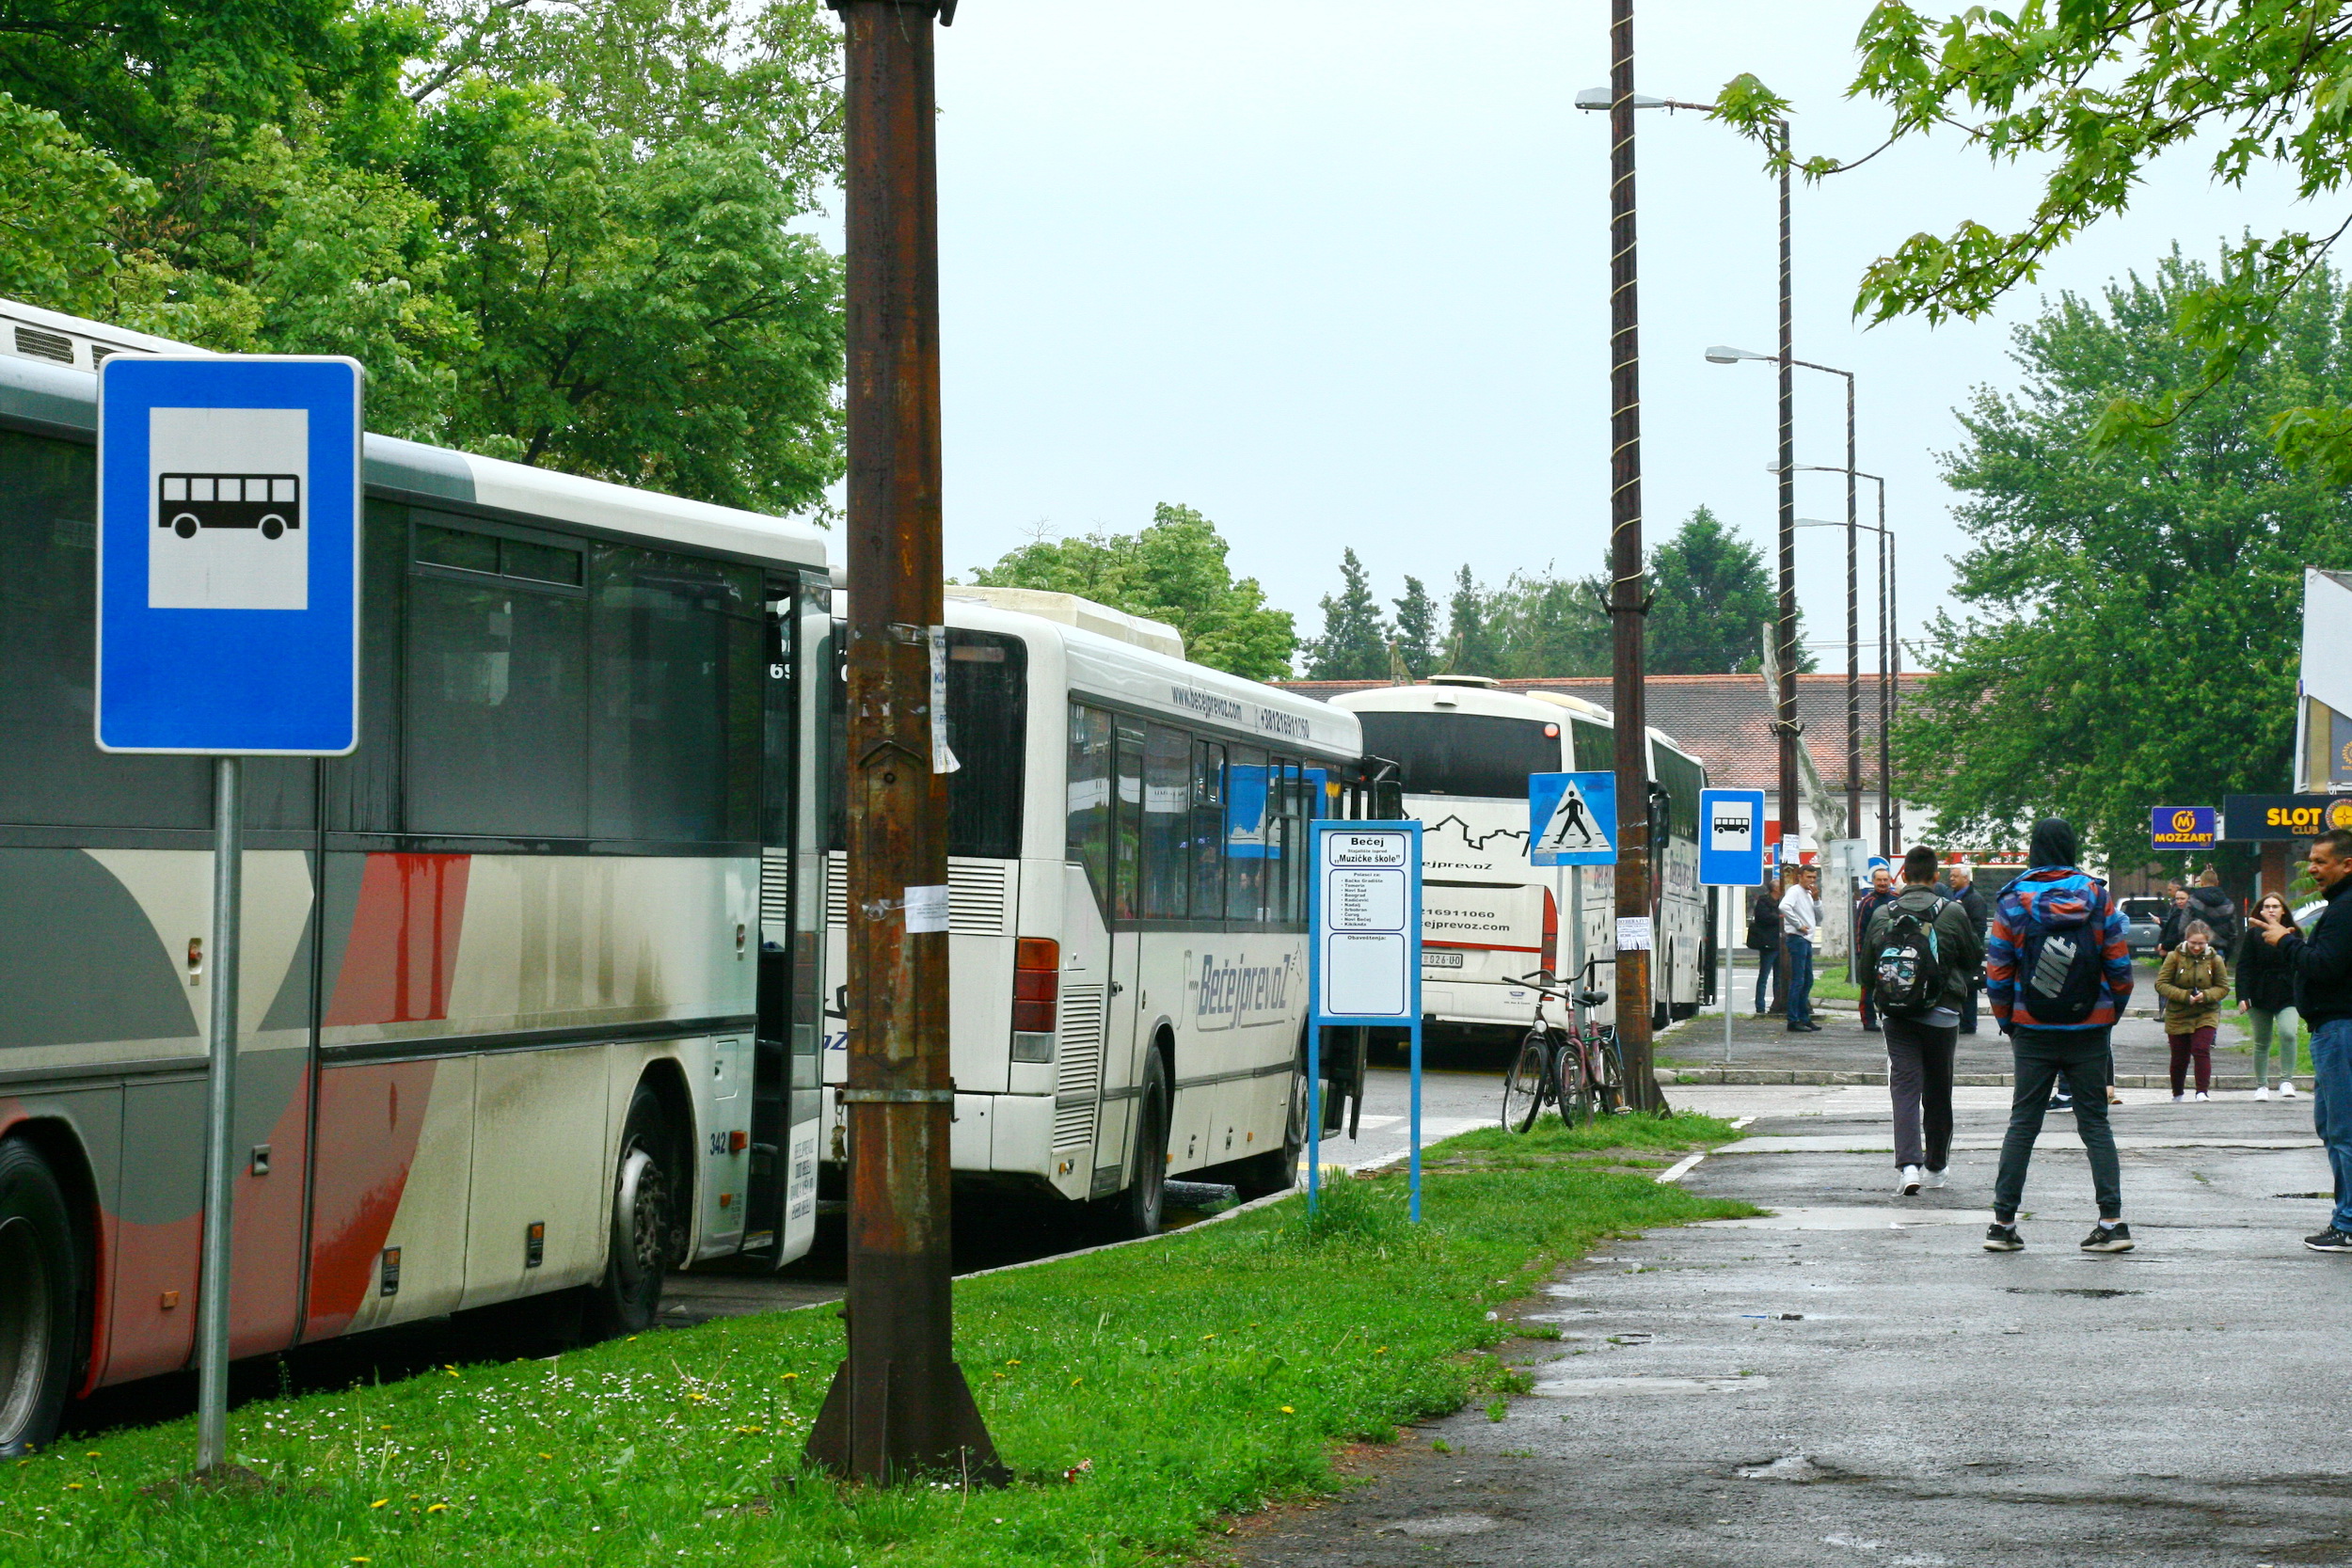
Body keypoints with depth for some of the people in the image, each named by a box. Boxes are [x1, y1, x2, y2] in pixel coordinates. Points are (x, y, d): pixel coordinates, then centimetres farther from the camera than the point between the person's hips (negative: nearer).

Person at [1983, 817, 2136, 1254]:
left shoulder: (2013, 901, -4)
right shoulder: (2097, 897, -2)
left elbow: (1997, 971, -3)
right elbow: (2119, 964, -2)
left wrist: (2007, 1021, 9)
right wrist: (2113, 1012, 11)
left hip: (2033, 1032, 0)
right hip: (2089, 1030, 0)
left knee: (2023, 1123, 7)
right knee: (2095, 1123, 6)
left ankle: (2003, 1222, 6)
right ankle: (2112, 1220, -2)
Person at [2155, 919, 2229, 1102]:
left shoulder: (2214, 960, -2)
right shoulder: (2175, 957, -7)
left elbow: (2223, 987, 3)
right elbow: (2161, 984, -9)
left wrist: (2206, 995, -17)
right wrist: (2185, 996, -20)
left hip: (2206, 1014, 0)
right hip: (2177, 1015, 0)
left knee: (2201, 1050, -18)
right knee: (2180, 1057, 8)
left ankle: (2203, 1091, -17)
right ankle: (2177, 1094, 27)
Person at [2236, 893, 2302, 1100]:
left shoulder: (2294, 934, 6)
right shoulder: (2252, 935, 3)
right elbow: (2243, 967, -1)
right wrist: (2243, 996, -10)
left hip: (2287, 996, -1)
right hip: (2260, 995, 1)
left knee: (2287, 1033, -22)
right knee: (2262, 1042, 8)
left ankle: (2286, 1081, -16)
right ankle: (2261, 1085, 19)